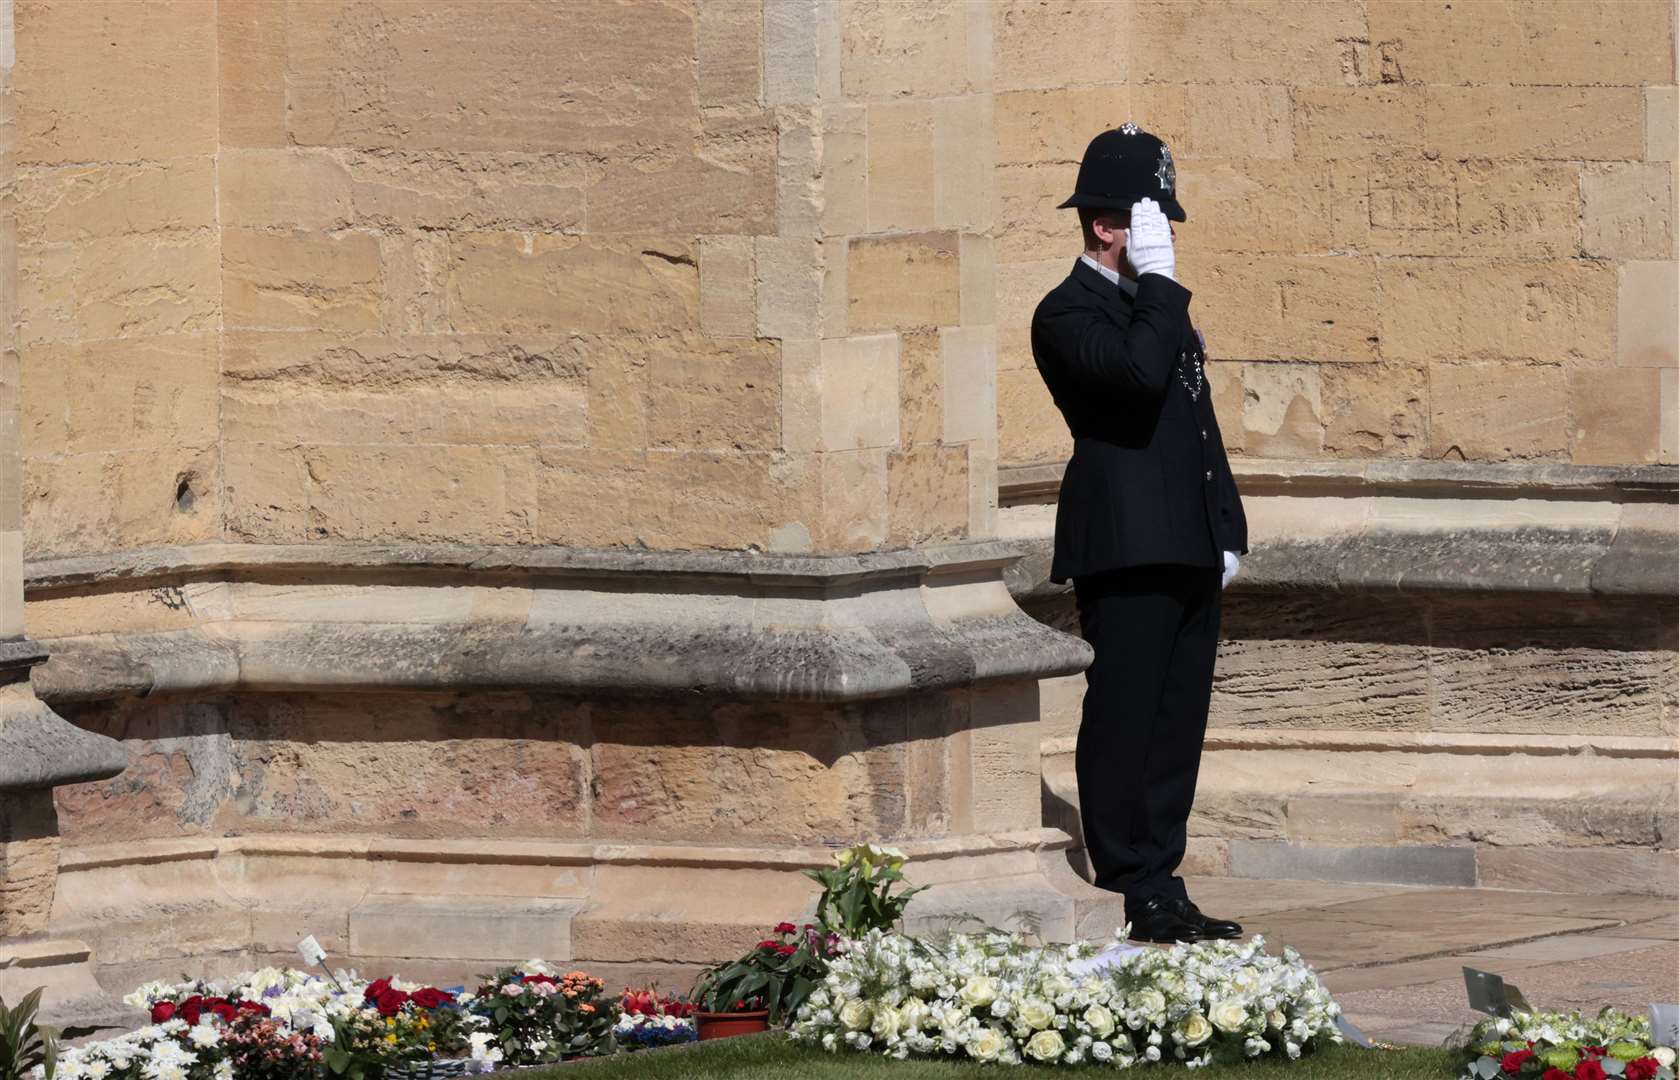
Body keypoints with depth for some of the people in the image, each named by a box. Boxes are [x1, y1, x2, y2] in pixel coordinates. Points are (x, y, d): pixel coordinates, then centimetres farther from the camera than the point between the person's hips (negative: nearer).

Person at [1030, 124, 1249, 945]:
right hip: (1126, 551, -9)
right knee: (1125, 723, -7)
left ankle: (1160, 889, 12)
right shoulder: (1070, 313, -7)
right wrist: (1157, 277, -16)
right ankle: (1134, 895, -6)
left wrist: (1227, 531, 19)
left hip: (1188, 553, 9)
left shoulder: (1153, 305, 23)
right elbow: (1138, 374, -26)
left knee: (1175, 728, 9)